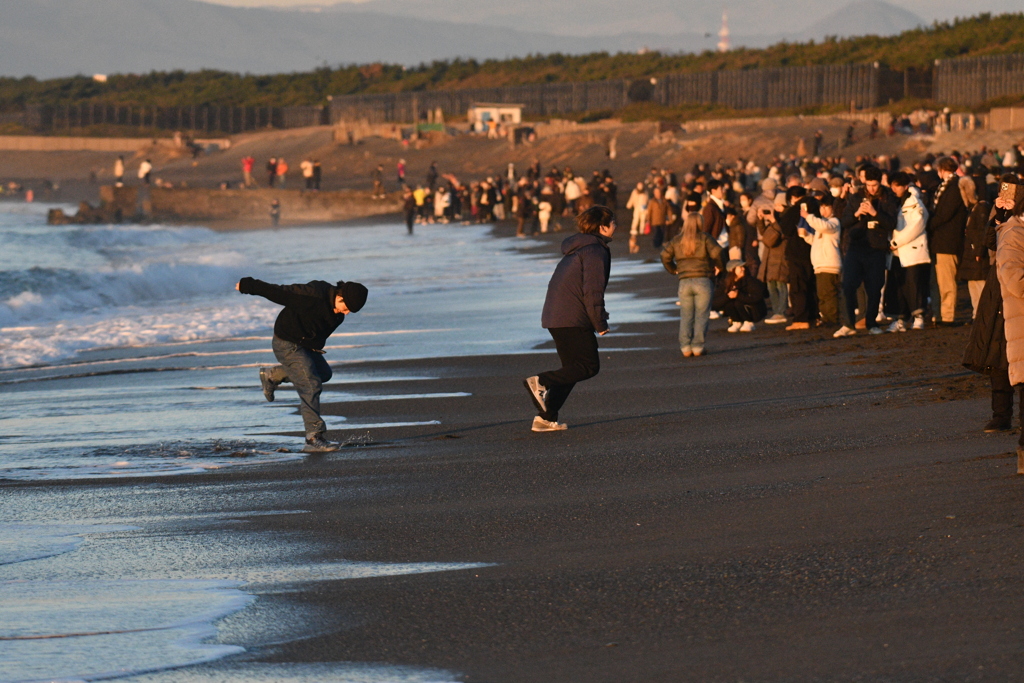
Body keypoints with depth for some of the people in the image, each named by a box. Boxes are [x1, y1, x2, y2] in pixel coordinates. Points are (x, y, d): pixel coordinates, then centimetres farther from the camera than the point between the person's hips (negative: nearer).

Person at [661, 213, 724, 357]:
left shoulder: (677, 240, 9)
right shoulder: (704, 238, -2)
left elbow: (665, 255, 6)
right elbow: (716, 251, -12)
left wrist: (673, 270, 18)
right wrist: (719, 266, 5)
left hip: (684, 282, 3)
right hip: (702, 280, -3)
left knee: (685, 316, 8)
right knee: (701, 315, 2)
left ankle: (685, 348, 1)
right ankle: (697, 347, -4)